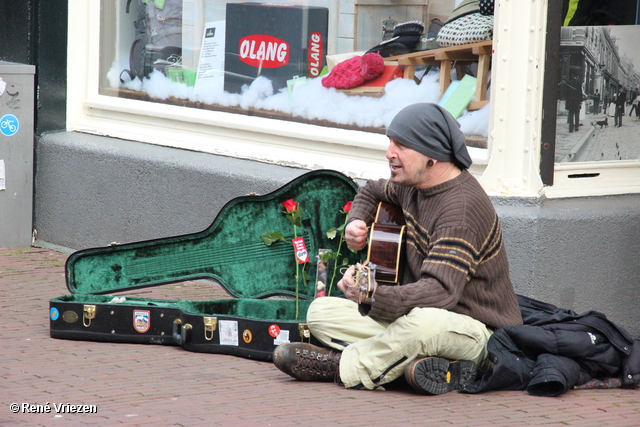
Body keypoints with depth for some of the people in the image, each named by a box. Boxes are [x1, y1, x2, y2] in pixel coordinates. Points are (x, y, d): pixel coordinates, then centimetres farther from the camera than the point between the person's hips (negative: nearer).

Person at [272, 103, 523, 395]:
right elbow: (372, 192, 32)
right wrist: (356, 223, 9)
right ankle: (419, 361, -22)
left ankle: (339, 366, -19)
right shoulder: (412, 186, 7)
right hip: (413, 314, 9)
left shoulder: (463, 206, -23)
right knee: (320, 312, -5)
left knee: (423, 323, -43)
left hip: (479, 329, -9)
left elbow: (440, 289, -33)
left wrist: (374, 298, -46)